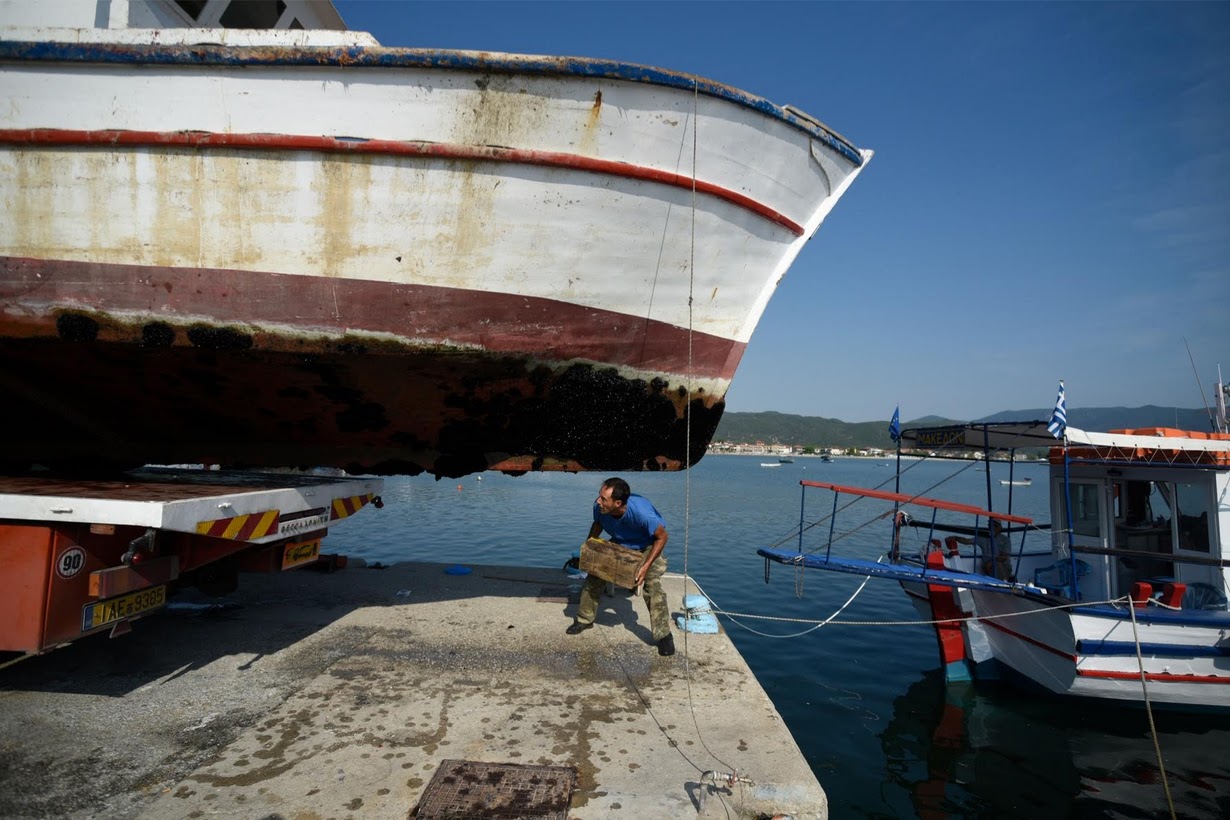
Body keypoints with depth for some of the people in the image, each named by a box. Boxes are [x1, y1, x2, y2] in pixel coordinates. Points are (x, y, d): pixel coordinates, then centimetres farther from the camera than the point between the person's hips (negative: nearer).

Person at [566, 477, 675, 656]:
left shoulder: (641, 512, -44)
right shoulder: (599, 506, -29)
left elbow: (662, 537, -27)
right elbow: (597, 524, -2)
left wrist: (646, 566, -31)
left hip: (647, 545, -5)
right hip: (619, 543, 5)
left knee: (652, 584, -20)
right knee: (594, 573, -1)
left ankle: (664, 636, -6)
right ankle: (585, 619, 21)